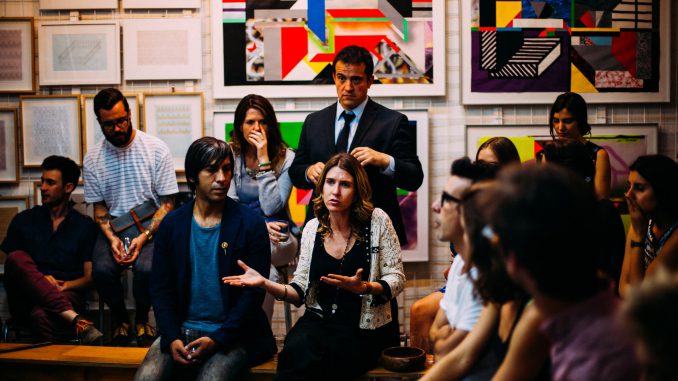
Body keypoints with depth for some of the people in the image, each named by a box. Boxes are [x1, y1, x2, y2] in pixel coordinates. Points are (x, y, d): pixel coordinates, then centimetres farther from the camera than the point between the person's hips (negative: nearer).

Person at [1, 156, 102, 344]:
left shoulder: (85, 226, 13)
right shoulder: (23, 220, 17)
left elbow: (90, 277, 8)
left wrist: (64, 285, -12)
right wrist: (39, 279, -8)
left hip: (66, 296, -3)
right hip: (26, 298, 3)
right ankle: (74, 319, -43)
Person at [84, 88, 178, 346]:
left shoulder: (156, 149, -5)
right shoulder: (92, 159, 3)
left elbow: (167, 204, -5)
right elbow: (99, 207, 8)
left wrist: (144, 236, -19)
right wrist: (111, 237, -12)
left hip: (151, 225, -2)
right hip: (113, 226, 2)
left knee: (146, 267, -32)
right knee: (102, 269, -28)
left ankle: (142, 320, 0)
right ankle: (120, 321, 2)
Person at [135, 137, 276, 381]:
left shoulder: (250, 224, -3)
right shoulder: (171, 224, 7)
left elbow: (253, 292, -6)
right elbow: (160, 288, 6)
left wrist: (216, 340, -15)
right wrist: (172, 338, -10)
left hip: (231, 334, -2)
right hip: (181, 330, 3)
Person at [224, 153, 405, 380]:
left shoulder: (377, 221, -3)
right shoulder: (312, 228, 8)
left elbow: (397, 280, -2)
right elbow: (301, 291, 10)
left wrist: (363, 288, -22)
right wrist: (265, 283, -7)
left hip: (365, 328, -3)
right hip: (319, 321, 3)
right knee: (296, 351, -31)